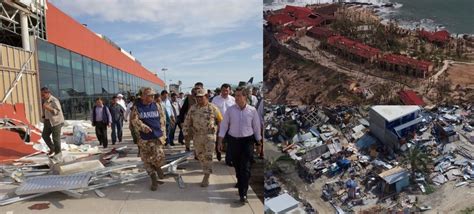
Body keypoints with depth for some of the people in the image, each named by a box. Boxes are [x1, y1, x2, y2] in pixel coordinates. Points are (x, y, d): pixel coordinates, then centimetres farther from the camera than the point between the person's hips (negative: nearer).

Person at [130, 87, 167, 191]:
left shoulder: (157, 105, 3)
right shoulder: (136, 107, -1)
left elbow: (162, 120, 6)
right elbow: (134, 120, -12)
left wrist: (163, 135, 2)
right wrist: (143, 127, -30)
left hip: (157, 137, 0)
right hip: (144, 138, 0)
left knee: (159, 158, -13)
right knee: (147, 160, 7)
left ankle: (157, 167, 23)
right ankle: (154, 179, 23)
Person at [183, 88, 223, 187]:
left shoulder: (213, 108, -7)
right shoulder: (193, 108, 3)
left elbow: (220, 120, 2)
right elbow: (187, 121, 9)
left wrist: (216, 129, 7)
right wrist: (186, 133, 5)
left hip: (210, 135, -4)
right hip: (197, 136, 4)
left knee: (208, 156, -7)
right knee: (200, 155, 15)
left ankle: (206, 177, -2)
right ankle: (207, 170, 39)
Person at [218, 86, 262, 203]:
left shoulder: (252, 110, -5)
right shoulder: (230, 110, -3)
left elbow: (256, 127, 2)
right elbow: (224, 125, 0)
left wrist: (259, 142, 6)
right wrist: (220, 140, -3)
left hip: (247, 141, -2)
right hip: (233, 140, 2)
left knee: (245, 167, -6)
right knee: (236, 164, 17)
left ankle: (243, 193, -2)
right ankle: (240, 181, 45)